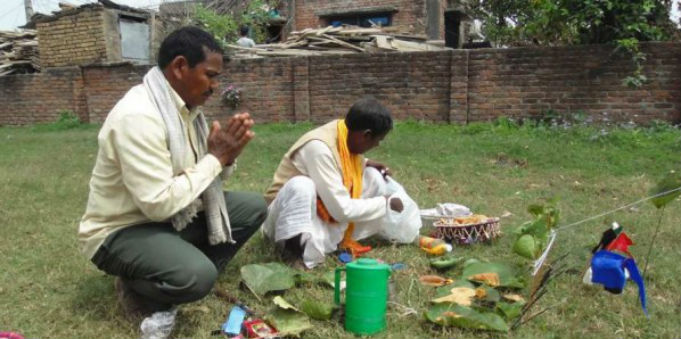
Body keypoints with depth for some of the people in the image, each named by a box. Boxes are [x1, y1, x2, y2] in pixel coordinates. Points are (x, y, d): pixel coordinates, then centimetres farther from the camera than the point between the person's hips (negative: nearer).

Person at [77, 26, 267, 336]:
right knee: (197, 276, -33)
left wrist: (226, 157, -16)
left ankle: (187, 273, 4)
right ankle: (137, 288, 1)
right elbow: (159, 203, -31)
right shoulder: (138, 117, -28)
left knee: (253, 207, -2)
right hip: (122, 230, -8)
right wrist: (215, 157, -22)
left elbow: (204, 177, 7)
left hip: (174, 214, 8)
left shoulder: (184, 105, 1)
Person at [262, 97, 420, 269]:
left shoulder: (347, 136, -5)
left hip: (327, 219, 8)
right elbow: (342, 209, -30)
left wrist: (365, 164, 1)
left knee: (373, 177, -3)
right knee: (301, 185, -39)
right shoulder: (319, 147, -30)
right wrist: (385, 203, -17)